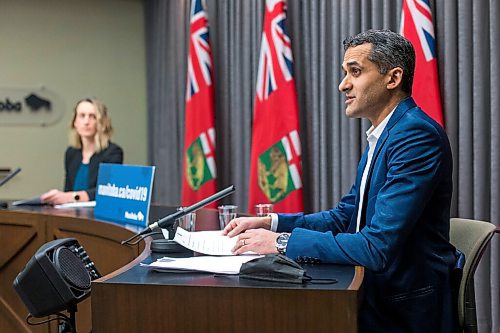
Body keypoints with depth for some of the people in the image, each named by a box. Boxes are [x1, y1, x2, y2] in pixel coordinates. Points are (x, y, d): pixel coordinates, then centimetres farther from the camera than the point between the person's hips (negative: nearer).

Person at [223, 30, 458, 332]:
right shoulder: (383, 136, 12)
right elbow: (344, 216, 14)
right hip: (380, 293, 8)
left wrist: (283, 242, -20)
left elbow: (378, 247, -26)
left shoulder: (417, 134, -19)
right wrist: (271, 223, 1)